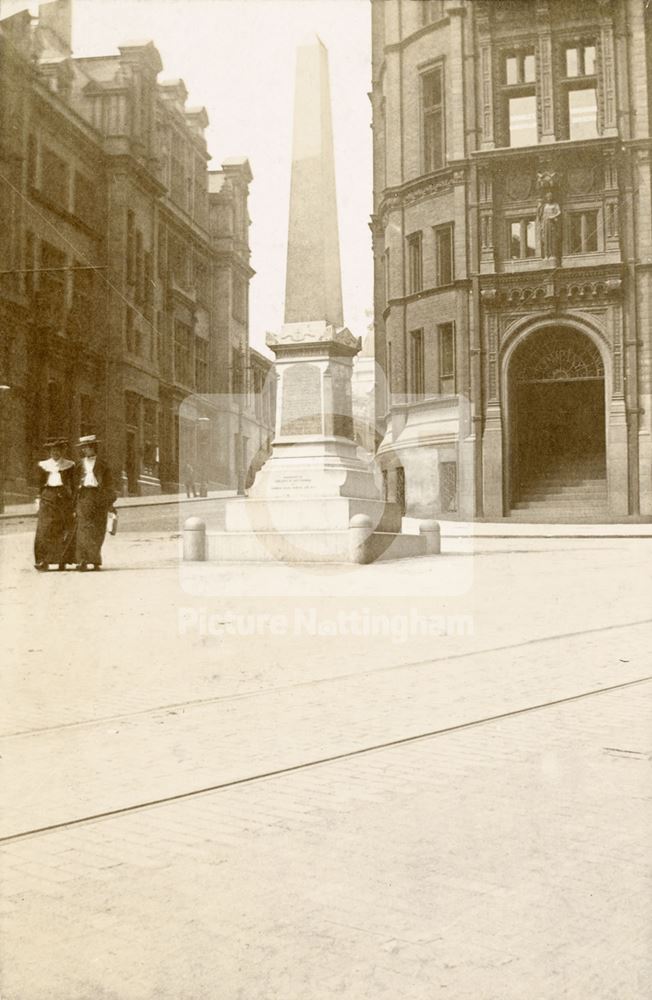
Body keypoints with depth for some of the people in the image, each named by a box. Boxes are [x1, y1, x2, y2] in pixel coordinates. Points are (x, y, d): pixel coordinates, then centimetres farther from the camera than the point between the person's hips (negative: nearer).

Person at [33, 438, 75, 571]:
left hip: (64, 497, 0)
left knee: (64, 531, -2)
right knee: (45, 529, -11)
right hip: (48, 497, 0)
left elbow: (73, 485, 9)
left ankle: (62, 560, 6)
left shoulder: (69, 465, 9)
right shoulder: (43, 465, 11)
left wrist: (73, 501, 3)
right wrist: (39, 498, 5)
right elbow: (40, 484, 13)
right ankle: (43, 561, -13)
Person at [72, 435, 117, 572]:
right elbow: (74, 484, 13)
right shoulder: (80, 464, 12)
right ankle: (82, 561, -15)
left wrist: (110, 503, 4)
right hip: (84, 496, 0)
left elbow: (108, 485, 10)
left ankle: (95, 561, 10)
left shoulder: (102, 465, 9)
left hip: (99, 497, 0)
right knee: (83, 528, -11)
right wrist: (74, 504, 8)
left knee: (97, 532, 2)